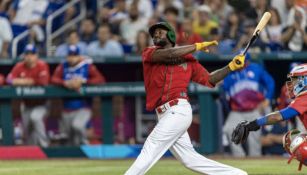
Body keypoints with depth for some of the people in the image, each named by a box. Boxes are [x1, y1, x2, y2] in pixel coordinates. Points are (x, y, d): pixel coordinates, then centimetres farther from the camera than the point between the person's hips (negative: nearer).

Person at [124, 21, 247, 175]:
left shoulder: (187, 59, 11)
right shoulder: (149, 53, 11)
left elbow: (209, 79, 14)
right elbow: (168, 54, -8)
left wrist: (232, 66, 5)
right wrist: (197, 46, -2)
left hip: (178, 111, -4)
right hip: (164, 115, 4)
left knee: (150, 148, -14)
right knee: (190, 159, 3)